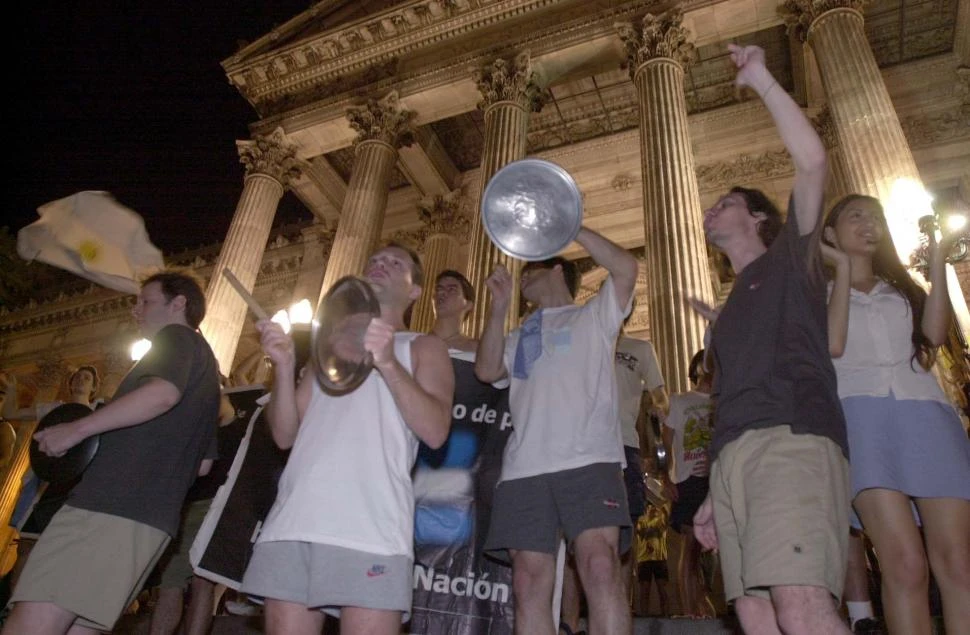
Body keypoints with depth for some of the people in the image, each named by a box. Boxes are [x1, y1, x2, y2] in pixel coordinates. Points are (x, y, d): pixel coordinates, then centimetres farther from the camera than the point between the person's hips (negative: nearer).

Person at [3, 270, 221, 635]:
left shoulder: (177, 336, 3)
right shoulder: (206, 372, 28)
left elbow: (163, 392, -21)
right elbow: (201, 464, 26)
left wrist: (77, 430, -16)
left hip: (112, 503, -10)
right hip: (152, 514, 10)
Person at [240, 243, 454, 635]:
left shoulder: (422, 348, 13)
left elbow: (435, 431, -4)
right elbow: (285, 435, 17)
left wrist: (388, 363, -15)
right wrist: (284, 365, 2)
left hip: (370, 527, -4)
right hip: (293, 521, 4)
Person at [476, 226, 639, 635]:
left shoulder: (593, 316, 18)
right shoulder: (521, 336, 30)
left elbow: (625, 268, 2)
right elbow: (487, 370, 14)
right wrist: (499, 305, 11)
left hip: (589, 461, -4)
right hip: (525, 467, 5)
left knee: (600, 565, -20)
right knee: (529, 581, -1)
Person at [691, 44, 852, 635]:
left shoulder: (791, 258, 17)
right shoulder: (731, 310, 32)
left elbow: (813, 159, 0)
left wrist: (761, 80, 6)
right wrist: (716, 497, 20)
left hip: (791, 438, -6)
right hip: (732, 456, 6)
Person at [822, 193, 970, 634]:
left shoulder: (903, 287, 25)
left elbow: (934, 336, 5)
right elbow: (833, 344, -6)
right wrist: (843, 268, 1)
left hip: (925, 414, 4)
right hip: (863, 419, -3)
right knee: (905, 566, -15)